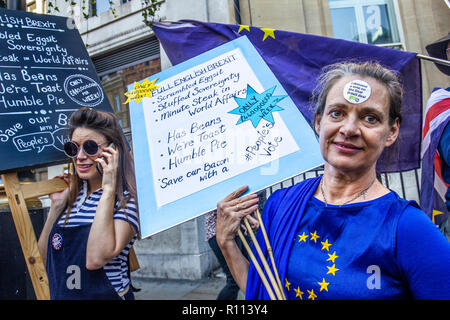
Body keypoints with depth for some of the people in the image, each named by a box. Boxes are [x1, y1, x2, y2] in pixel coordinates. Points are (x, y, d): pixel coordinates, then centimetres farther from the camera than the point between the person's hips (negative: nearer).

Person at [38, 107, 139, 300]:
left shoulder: (127, 199, -13)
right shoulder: (73, 195, 4)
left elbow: (96, 259, -25)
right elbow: (44, 258, 7)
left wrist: (108, 189, -22)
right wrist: (56, 206, -3)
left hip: (106, 294, -5)